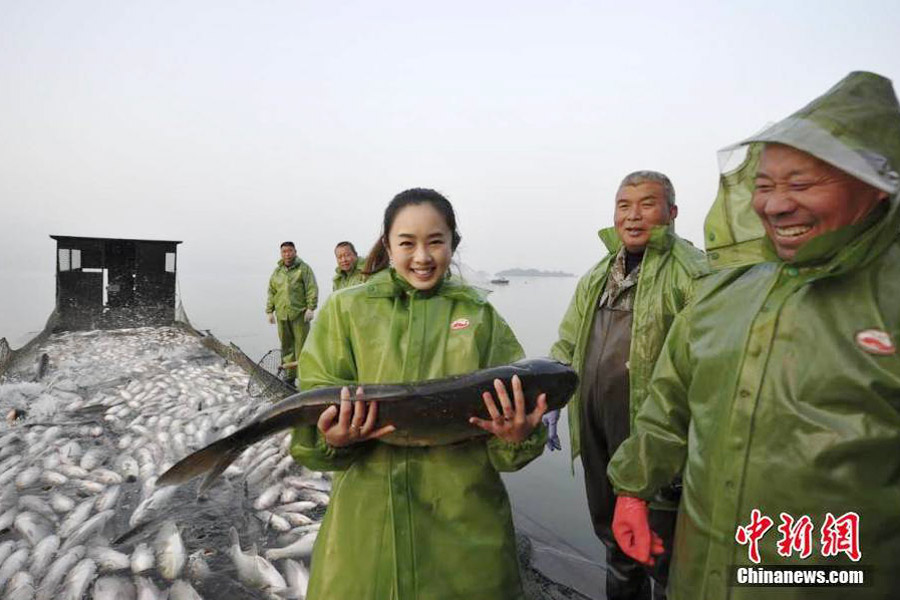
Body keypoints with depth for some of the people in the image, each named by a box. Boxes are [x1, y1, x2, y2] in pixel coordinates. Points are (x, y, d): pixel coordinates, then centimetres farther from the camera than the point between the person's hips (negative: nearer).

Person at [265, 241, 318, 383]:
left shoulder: (304, 268, 1)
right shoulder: (277, 271, 17)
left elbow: (312, 289, -4)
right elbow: (271, 292, 20)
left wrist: (311, 308, -12)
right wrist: (269, 311, 14)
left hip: (299, 314, -5)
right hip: (282, 314, 5)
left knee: (301, 345, -4)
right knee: (286, 345, 9)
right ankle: (289, 375, 17)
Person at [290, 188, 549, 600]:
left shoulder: (480, 315, 4)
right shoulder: (346, 310, 1)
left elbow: (514, 407, 0)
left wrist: (518, 437, -21)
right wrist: (331, 439, -22)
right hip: (369, 517, 0)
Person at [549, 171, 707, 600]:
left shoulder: (690, 272, -11)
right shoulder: (597, 276, 12)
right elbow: (567, 345, 17)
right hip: (597, 433, 7)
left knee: (660, 545, 11)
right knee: (614, 535, 25)